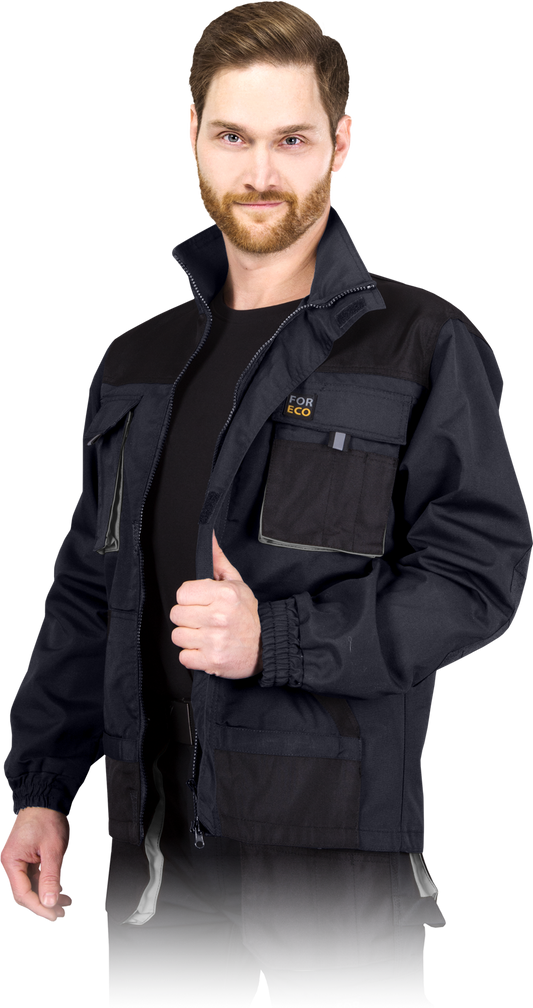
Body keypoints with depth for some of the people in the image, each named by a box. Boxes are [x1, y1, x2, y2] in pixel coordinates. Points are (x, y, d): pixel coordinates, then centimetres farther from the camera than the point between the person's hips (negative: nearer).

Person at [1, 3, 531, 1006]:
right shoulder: (139, 362, 13)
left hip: (338, 847, -4)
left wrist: (276, 641, -19)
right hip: (158, 841, 5)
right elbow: (89, 590, 16)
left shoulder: (424, 348, -3)